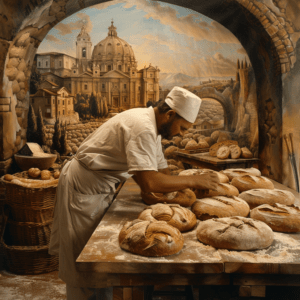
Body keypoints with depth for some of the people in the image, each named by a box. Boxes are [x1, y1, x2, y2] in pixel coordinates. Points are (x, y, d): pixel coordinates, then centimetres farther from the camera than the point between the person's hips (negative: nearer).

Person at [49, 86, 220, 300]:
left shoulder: (153, 125, 4)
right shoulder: (142, 128, -28)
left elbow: (162, 172, 6)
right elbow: (148, 182, -37)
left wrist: (187, 189, -8)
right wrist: (193, 181, -27)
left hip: (100, 187, 10)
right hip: (83, 186, -9)